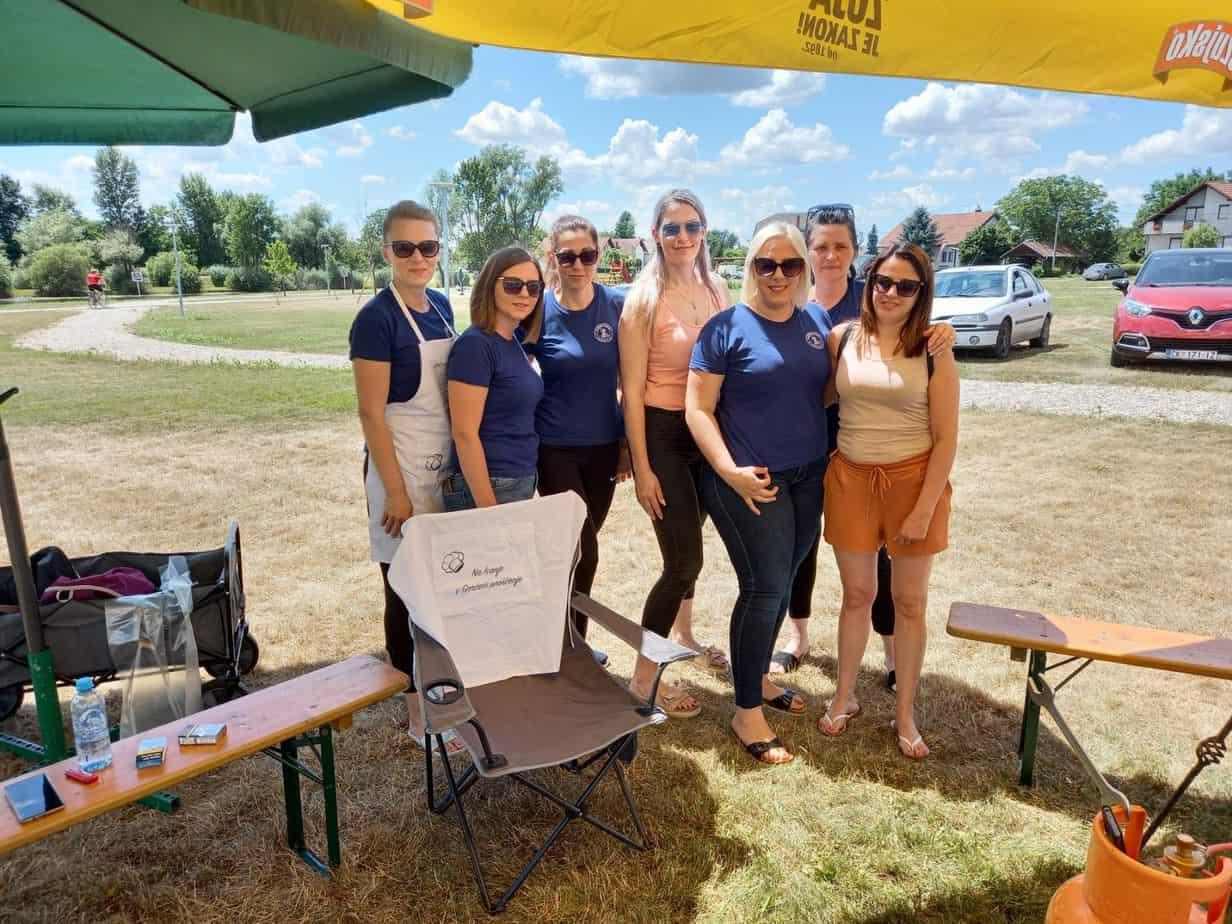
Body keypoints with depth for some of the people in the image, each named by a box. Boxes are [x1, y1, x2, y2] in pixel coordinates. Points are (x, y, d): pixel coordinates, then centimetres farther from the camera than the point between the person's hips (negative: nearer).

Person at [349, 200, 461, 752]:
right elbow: (371, 413, -15)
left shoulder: (441, 308, 8)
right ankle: (417, 711, 18)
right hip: (402, 466, -7)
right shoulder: (377, 318, -14)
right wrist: (395, 491, -16)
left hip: (444, 464, 7)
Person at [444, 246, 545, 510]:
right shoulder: (474, 344, -16)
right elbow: (465, 434, -19)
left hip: (523, 483, 8)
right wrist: (488, 510, -20)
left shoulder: (516, 340, 6)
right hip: (488, 488, -8)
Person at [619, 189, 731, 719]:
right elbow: (632, 391, -12)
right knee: (685, 559, -7)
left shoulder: (717, 291, 5)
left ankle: (683, 636, 44)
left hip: (709, 431, 5)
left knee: (687, 541, 20)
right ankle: (643, 675, 9)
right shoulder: (644, 300, -11)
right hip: (662, 433, -5)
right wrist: (642, 468, -14)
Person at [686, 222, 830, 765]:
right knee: (765, 587, -4)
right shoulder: (727, 328, -8)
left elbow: (828, 390, 18)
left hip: (807, 476, 6)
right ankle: (747, 712, 11)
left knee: (780, 582, 15)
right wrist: (731, 471, -20)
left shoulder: (816, 324, 9)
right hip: (749, 481, -6)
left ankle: (757, 677, 35)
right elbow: (698, 409, -10)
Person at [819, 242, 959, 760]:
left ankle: (905, 712, 26)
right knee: (857, 594, 13)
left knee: (910, 601, 10)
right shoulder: (841, 339, -1)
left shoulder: (933, 352, -6)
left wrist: (924, 509, -11)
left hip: (913, 480, -1)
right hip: (850, 478, 1)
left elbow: (946, 440, -7)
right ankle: (844, 696, 30)